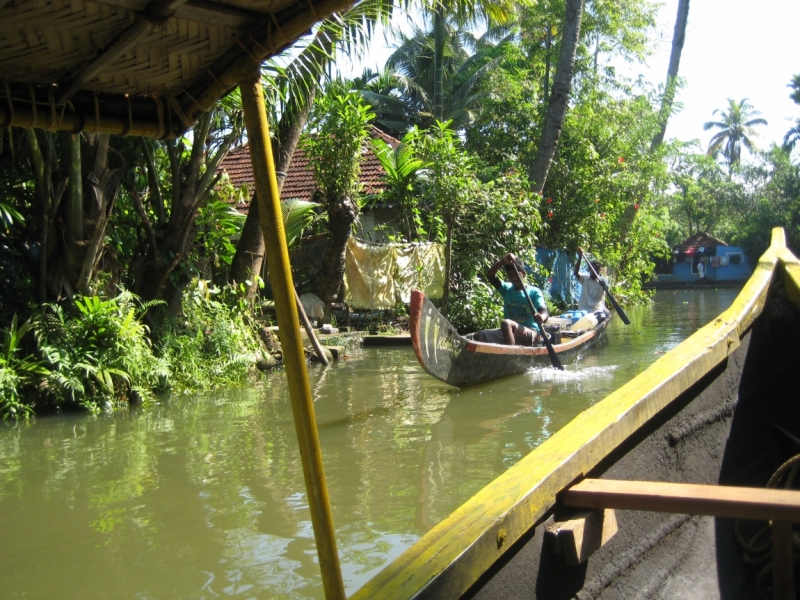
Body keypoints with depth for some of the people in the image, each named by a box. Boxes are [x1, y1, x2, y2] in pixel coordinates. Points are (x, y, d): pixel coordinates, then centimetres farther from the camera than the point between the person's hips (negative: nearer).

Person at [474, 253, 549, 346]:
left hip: (530, 333, -5)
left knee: (506, 323, -34)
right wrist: (502, 261, -24)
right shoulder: (507, 289, 8)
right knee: (480, 336, -17)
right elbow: (489, 275, -6)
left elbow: (544, 312, -16)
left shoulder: (534, 292, -2)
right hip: (509, 332, 5)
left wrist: (541, 318, -42)